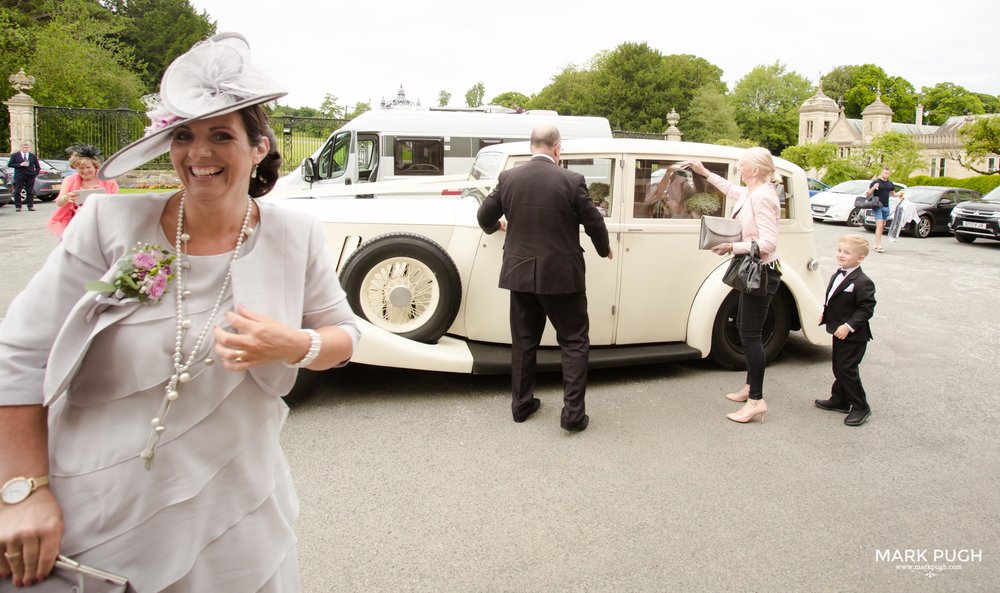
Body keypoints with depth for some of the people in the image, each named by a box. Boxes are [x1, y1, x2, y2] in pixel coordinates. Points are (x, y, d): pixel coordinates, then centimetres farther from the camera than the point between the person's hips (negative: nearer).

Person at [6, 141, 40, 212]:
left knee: (30, 192, 1)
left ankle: (30, 206, 6)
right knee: (17, 192, 0)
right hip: (19, 177, -1)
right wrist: (20, 165, -12)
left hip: (30, 177, 1)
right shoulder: (15, 155, 6)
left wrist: (35, 174, 2)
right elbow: (9, 164, 0)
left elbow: (37, 167, 15)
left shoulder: (33, 156, 10)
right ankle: (18, 206, 5)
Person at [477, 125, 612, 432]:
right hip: (562, 276, -3)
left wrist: (497, 225, 32)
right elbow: (594, 222, -3)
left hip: (520, 274, 4)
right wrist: (604, 249, 17)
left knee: (523, 341, 16)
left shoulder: (508, 178, -2)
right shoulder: (572, 181, -11)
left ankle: (521, 404, 26)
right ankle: (573, 413, 6)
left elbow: (485, 216, 8)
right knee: (575, 342, 8)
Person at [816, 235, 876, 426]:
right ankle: (839, 401, 31)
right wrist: (824, 314, 8)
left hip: (853, 336, -9)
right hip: (838, 332, 9)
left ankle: (860, 407, 9)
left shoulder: (863, 282, -20)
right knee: (839, 368, 17)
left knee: (847, 369, -5)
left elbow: (866, 309, -22)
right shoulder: (837, 276, 8)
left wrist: (848, 326, -27)